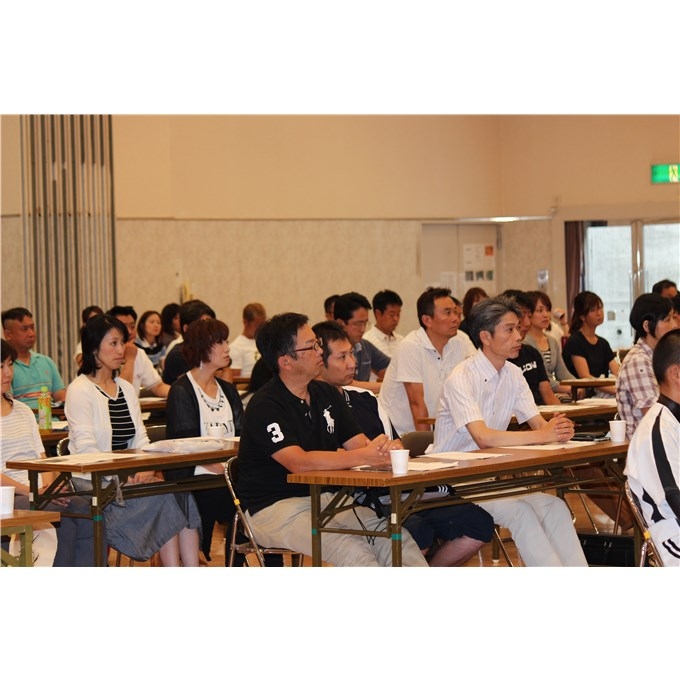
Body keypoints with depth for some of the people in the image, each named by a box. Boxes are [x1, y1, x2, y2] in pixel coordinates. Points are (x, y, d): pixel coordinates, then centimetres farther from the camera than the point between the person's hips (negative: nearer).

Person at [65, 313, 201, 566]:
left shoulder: (127, 389, 18)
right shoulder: (79, 390, -6)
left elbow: (140, 439, 13)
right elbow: (85, 448, -14)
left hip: (127, 480, 7)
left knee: (182, 495, -18)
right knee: (161, 500, -25)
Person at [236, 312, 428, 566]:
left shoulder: (327, 394, 13)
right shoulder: (264, 406, -13)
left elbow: (359, 443, 6)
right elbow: (298, 462, -25)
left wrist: (382, 449, -20)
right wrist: (363, 456, -33)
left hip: (325, 498, 7)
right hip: (274, 507, -7)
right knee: (352, 551, -29)